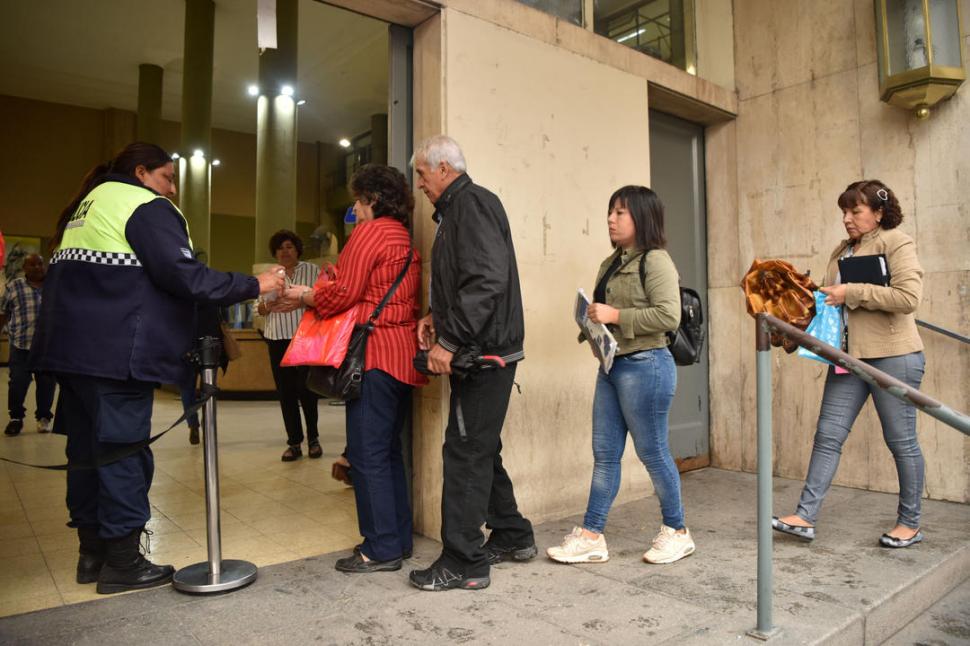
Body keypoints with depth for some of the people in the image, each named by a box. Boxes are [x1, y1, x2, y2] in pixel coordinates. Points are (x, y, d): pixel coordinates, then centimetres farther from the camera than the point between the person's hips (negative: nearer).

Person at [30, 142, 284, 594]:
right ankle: (122, 563, 6)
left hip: (72, 347, 10)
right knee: (123, 451, -3)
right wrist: (254, 285, -13)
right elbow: (182, 275, -18)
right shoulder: (146, 206, -6)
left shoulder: (90, 204, 24)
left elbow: (73, 277, 23)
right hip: (117, 350, -10)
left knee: (88, 448, 14)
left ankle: (92, 553, 24)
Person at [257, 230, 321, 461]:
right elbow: (259, 309, 13)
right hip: (278, 340, 3)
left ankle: (313, 439, 14)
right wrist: (265, 307, -9)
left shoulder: (312, 270, 5)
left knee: (307, 389, -4)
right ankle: (294, 443, 12)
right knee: (285, 392, 4)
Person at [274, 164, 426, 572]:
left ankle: (382, 549, 3)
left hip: (378, 354, -9)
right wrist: (310, 297, 16)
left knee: (367, 454, -3)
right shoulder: (405, 240, 21)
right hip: (403, 354, 10)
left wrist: (305, 297, 8)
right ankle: (399, 539, 21)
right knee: (388, 450, 14)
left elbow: (342, 293, -11)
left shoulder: (370, 232, -6)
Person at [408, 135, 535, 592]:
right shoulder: (457, 209, 21)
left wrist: (449, 341, -22)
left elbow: (487, 280, -24)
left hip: (484, 352, -11)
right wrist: (437, 316, 11)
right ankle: (512, 537, 31)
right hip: (480, 351, 11)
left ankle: (464, 562, 7)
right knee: (481, 449, 17)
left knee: (466, 452, -4)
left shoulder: (471, 203, -11)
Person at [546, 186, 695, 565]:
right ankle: (591, 536, 17)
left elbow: (668, 316, -20)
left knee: (652, 452, 4)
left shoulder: (655, 260, -10)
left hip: (644, 366, -8)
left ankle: (677, 532, 24)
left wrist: (615, 316, -19)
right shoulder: (612, 263, 15)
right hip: (611, 365, 8)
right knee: (604, 453, 9)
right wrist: (594, 320, 4)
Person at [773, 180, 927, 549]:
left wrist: (851, 293, -18)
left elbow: (909, 297, -18)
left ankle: (910, 523, 22)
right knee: (828, 435, 2)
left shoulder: (896, 243, -6)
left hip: (893, 356, -6)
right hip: (848, 357, 7)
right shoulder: (842, 251, 15)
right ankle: (805, 516, 4)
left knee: (901, 441, 6)